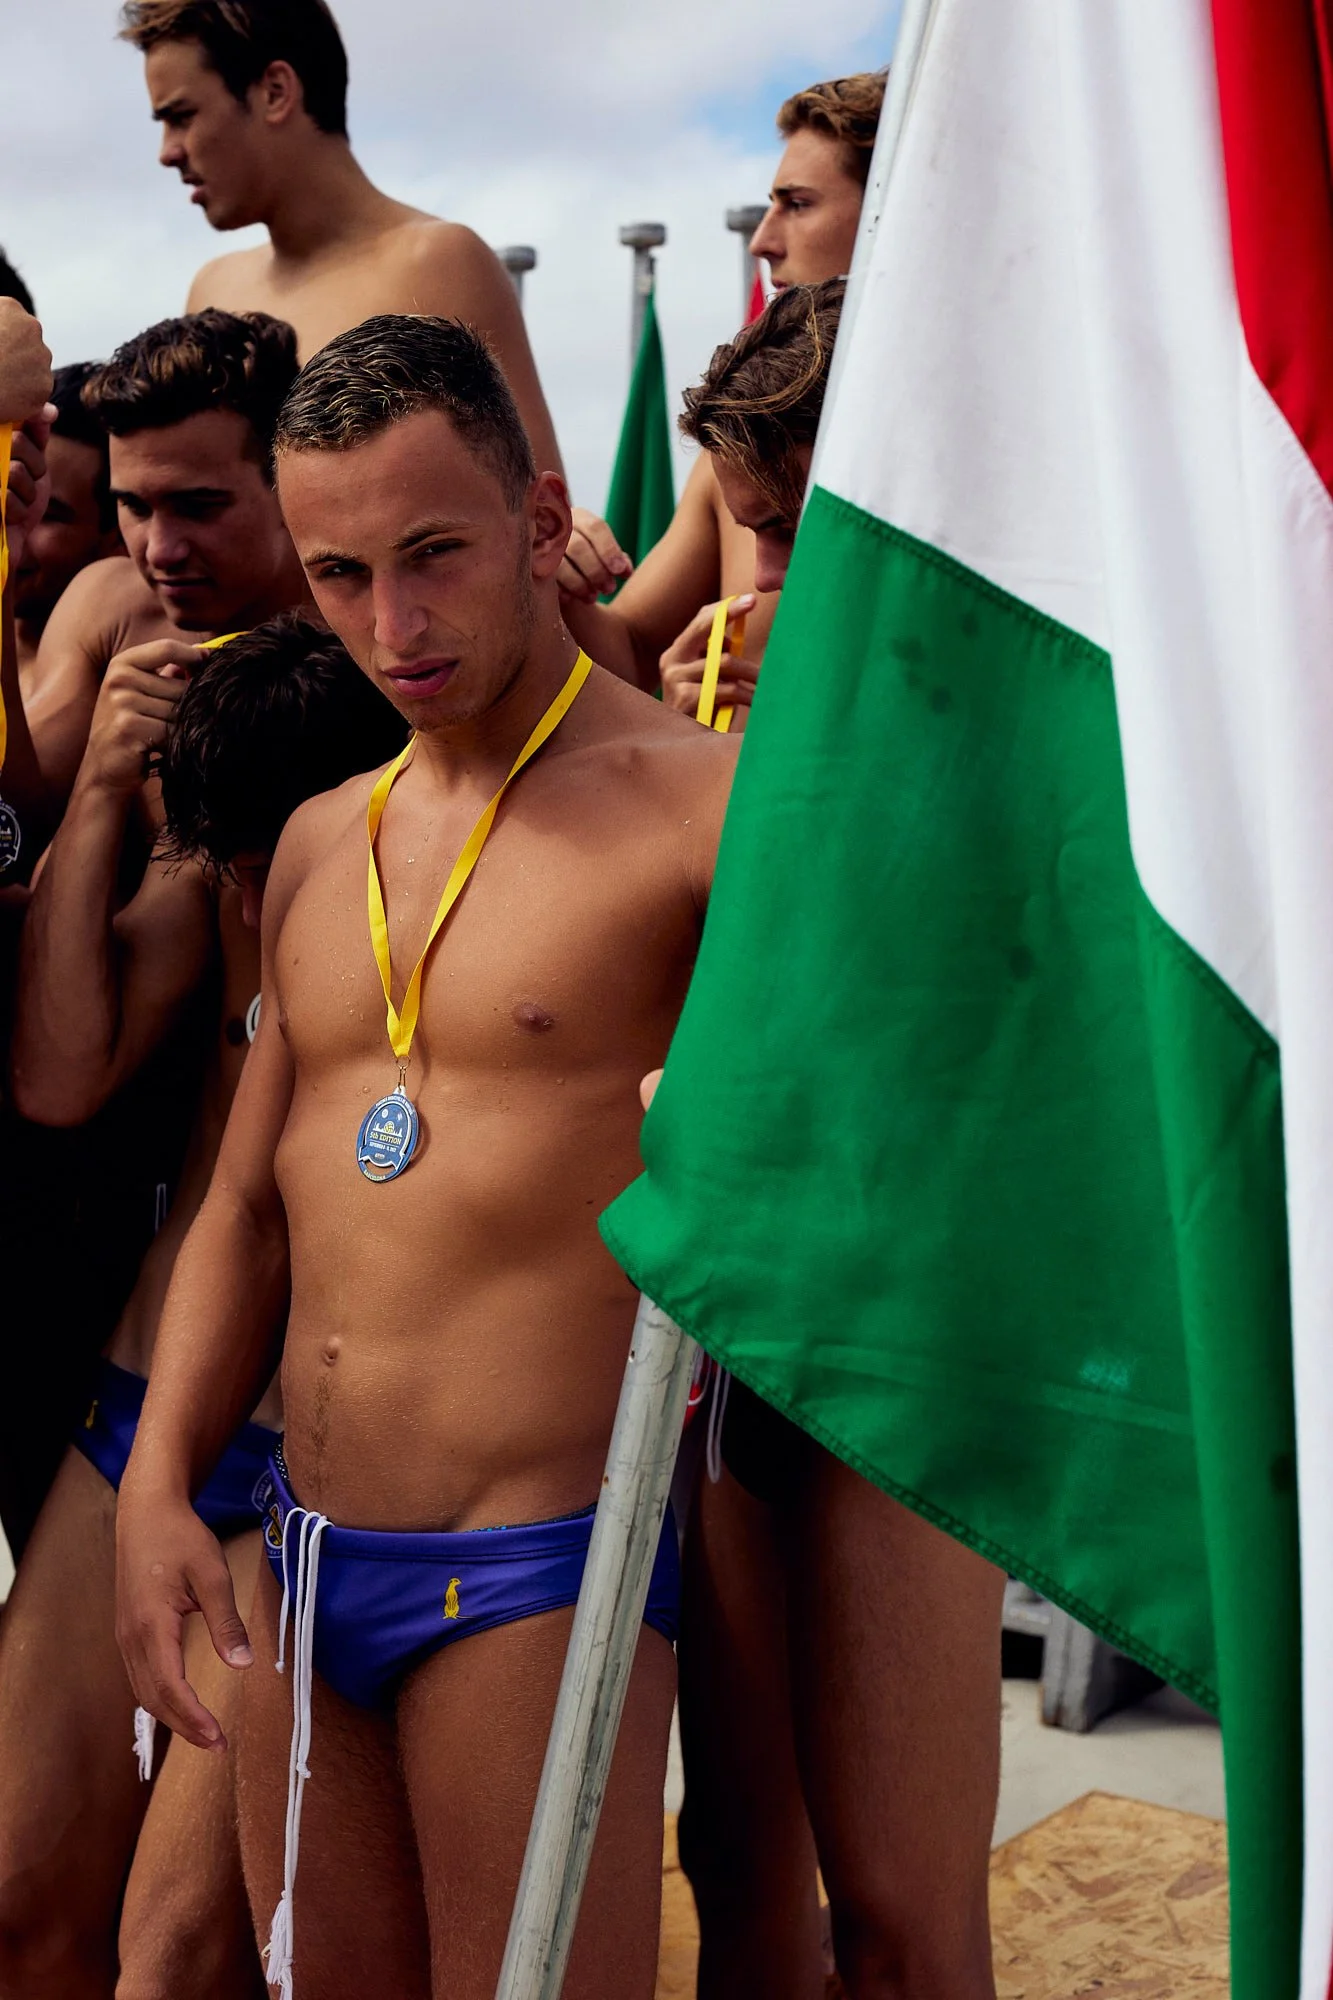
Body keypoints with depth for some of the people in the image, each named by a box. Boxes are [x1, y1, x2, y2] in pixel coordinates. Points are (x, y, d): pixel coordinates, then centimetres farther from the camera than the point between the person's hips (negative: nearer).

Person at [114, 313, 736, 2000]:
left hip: (534, 1577, -7)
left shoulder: (693, 801, -10)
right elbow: (246, 1203, 14)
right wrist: (158, 1478, 4)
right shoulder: (320, 844, 12)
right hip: (301, 1568, 7)